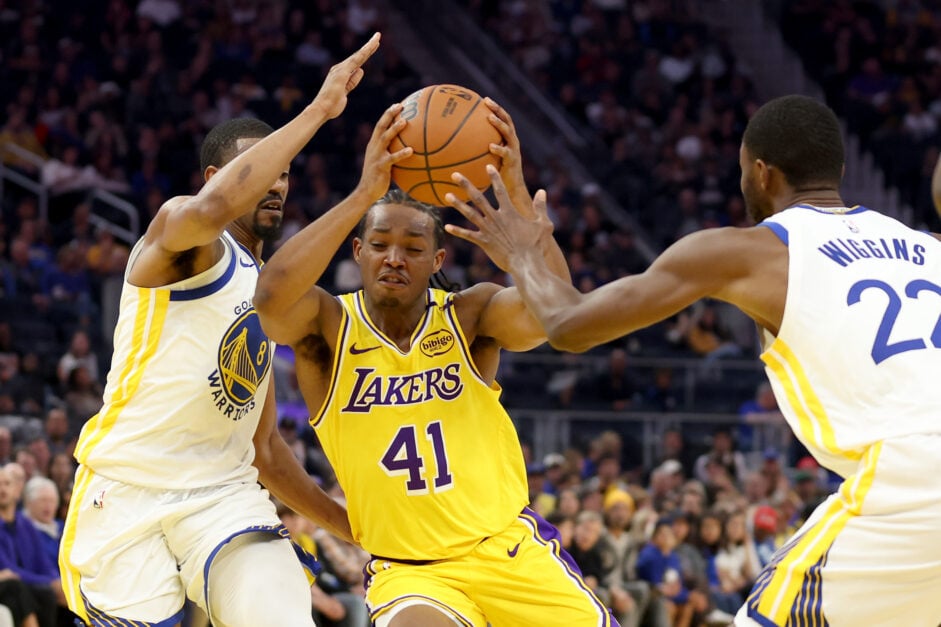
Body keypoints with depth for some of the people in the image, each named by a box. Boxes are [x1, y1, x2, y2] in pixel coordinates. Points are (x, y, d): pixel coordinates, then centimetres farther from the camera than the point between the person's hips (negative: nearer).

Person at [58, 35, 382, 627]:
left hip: (225, 495, 6)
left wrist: (353, 527, 23)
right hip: (127, 491, -6)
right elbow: (210, 210, -31)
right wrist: (317, 110, -29)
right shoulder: (180, 232, -2)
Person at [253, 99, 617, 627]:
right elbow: (273, 295, -28)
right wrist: (365, 195, -31)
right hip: (408, 572, -2)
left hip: (509, 549, 3)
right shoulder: (328, 326, -5)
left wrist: (516, 191, -33)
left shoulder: (468, 316, -3)